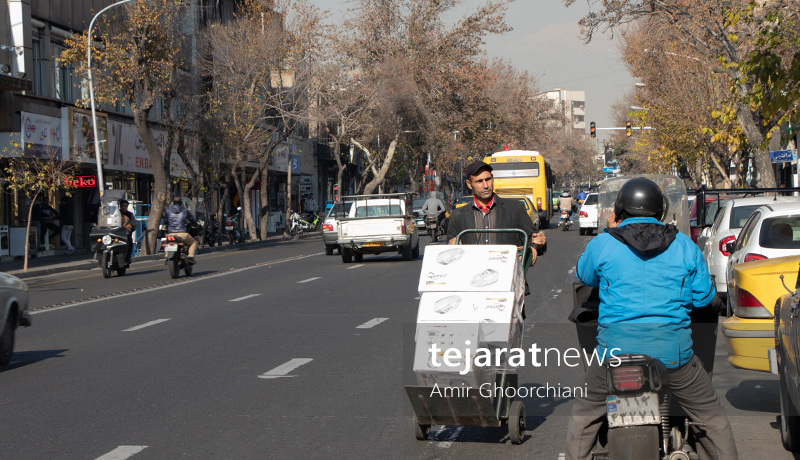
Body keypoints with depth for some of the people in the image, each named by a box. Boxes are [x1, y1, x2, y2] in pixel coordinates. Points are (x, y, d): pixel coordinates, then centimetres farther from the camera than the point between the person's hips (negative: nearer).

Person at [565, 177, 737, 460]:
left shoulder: (603, 244, 1)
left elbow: (584, 275, 21)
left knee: (584, 416, 21)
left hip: (616, 349, 0)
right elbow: (703, 298, 10)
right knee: (711, 417, 17)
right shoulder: (685, 246, 4)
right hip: (673, 350, 0)